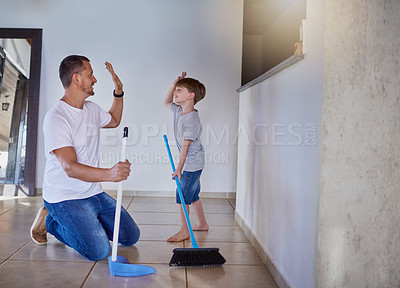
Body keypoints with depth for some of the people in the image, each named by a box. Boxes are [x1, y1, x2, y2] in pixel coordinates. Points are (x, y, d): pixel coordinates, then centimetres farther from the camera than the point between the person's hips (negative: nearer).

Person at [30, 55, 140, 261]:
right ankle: (51, 222, 4)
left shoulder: (91, 109, 6)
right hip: (65, 198, -8)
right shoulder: (56, 117, -20)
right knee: (98, 251, -20)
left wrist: (118, 92, 15)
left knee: (131, 236, 4)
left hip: (94, 193, 8)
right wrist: (109, 174, -45)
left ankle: (82, 224, 20)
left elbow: (113, 121, 30)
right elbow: (70, 168, -29)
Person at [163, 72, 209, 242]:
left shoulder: (192, 119, -23)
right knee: (192, 196, 18)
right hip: (190, 163, 9)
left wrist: (179, 168, -20)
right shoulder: (179, 110, 4)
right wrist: (174, 85, 9)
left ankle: (184, 231, 7)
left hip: (192, 163, -9)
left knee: (182, 196, -5)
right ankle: (202, 224, 32)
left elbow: (185, 146, -23)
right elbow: (166, 103, 24)